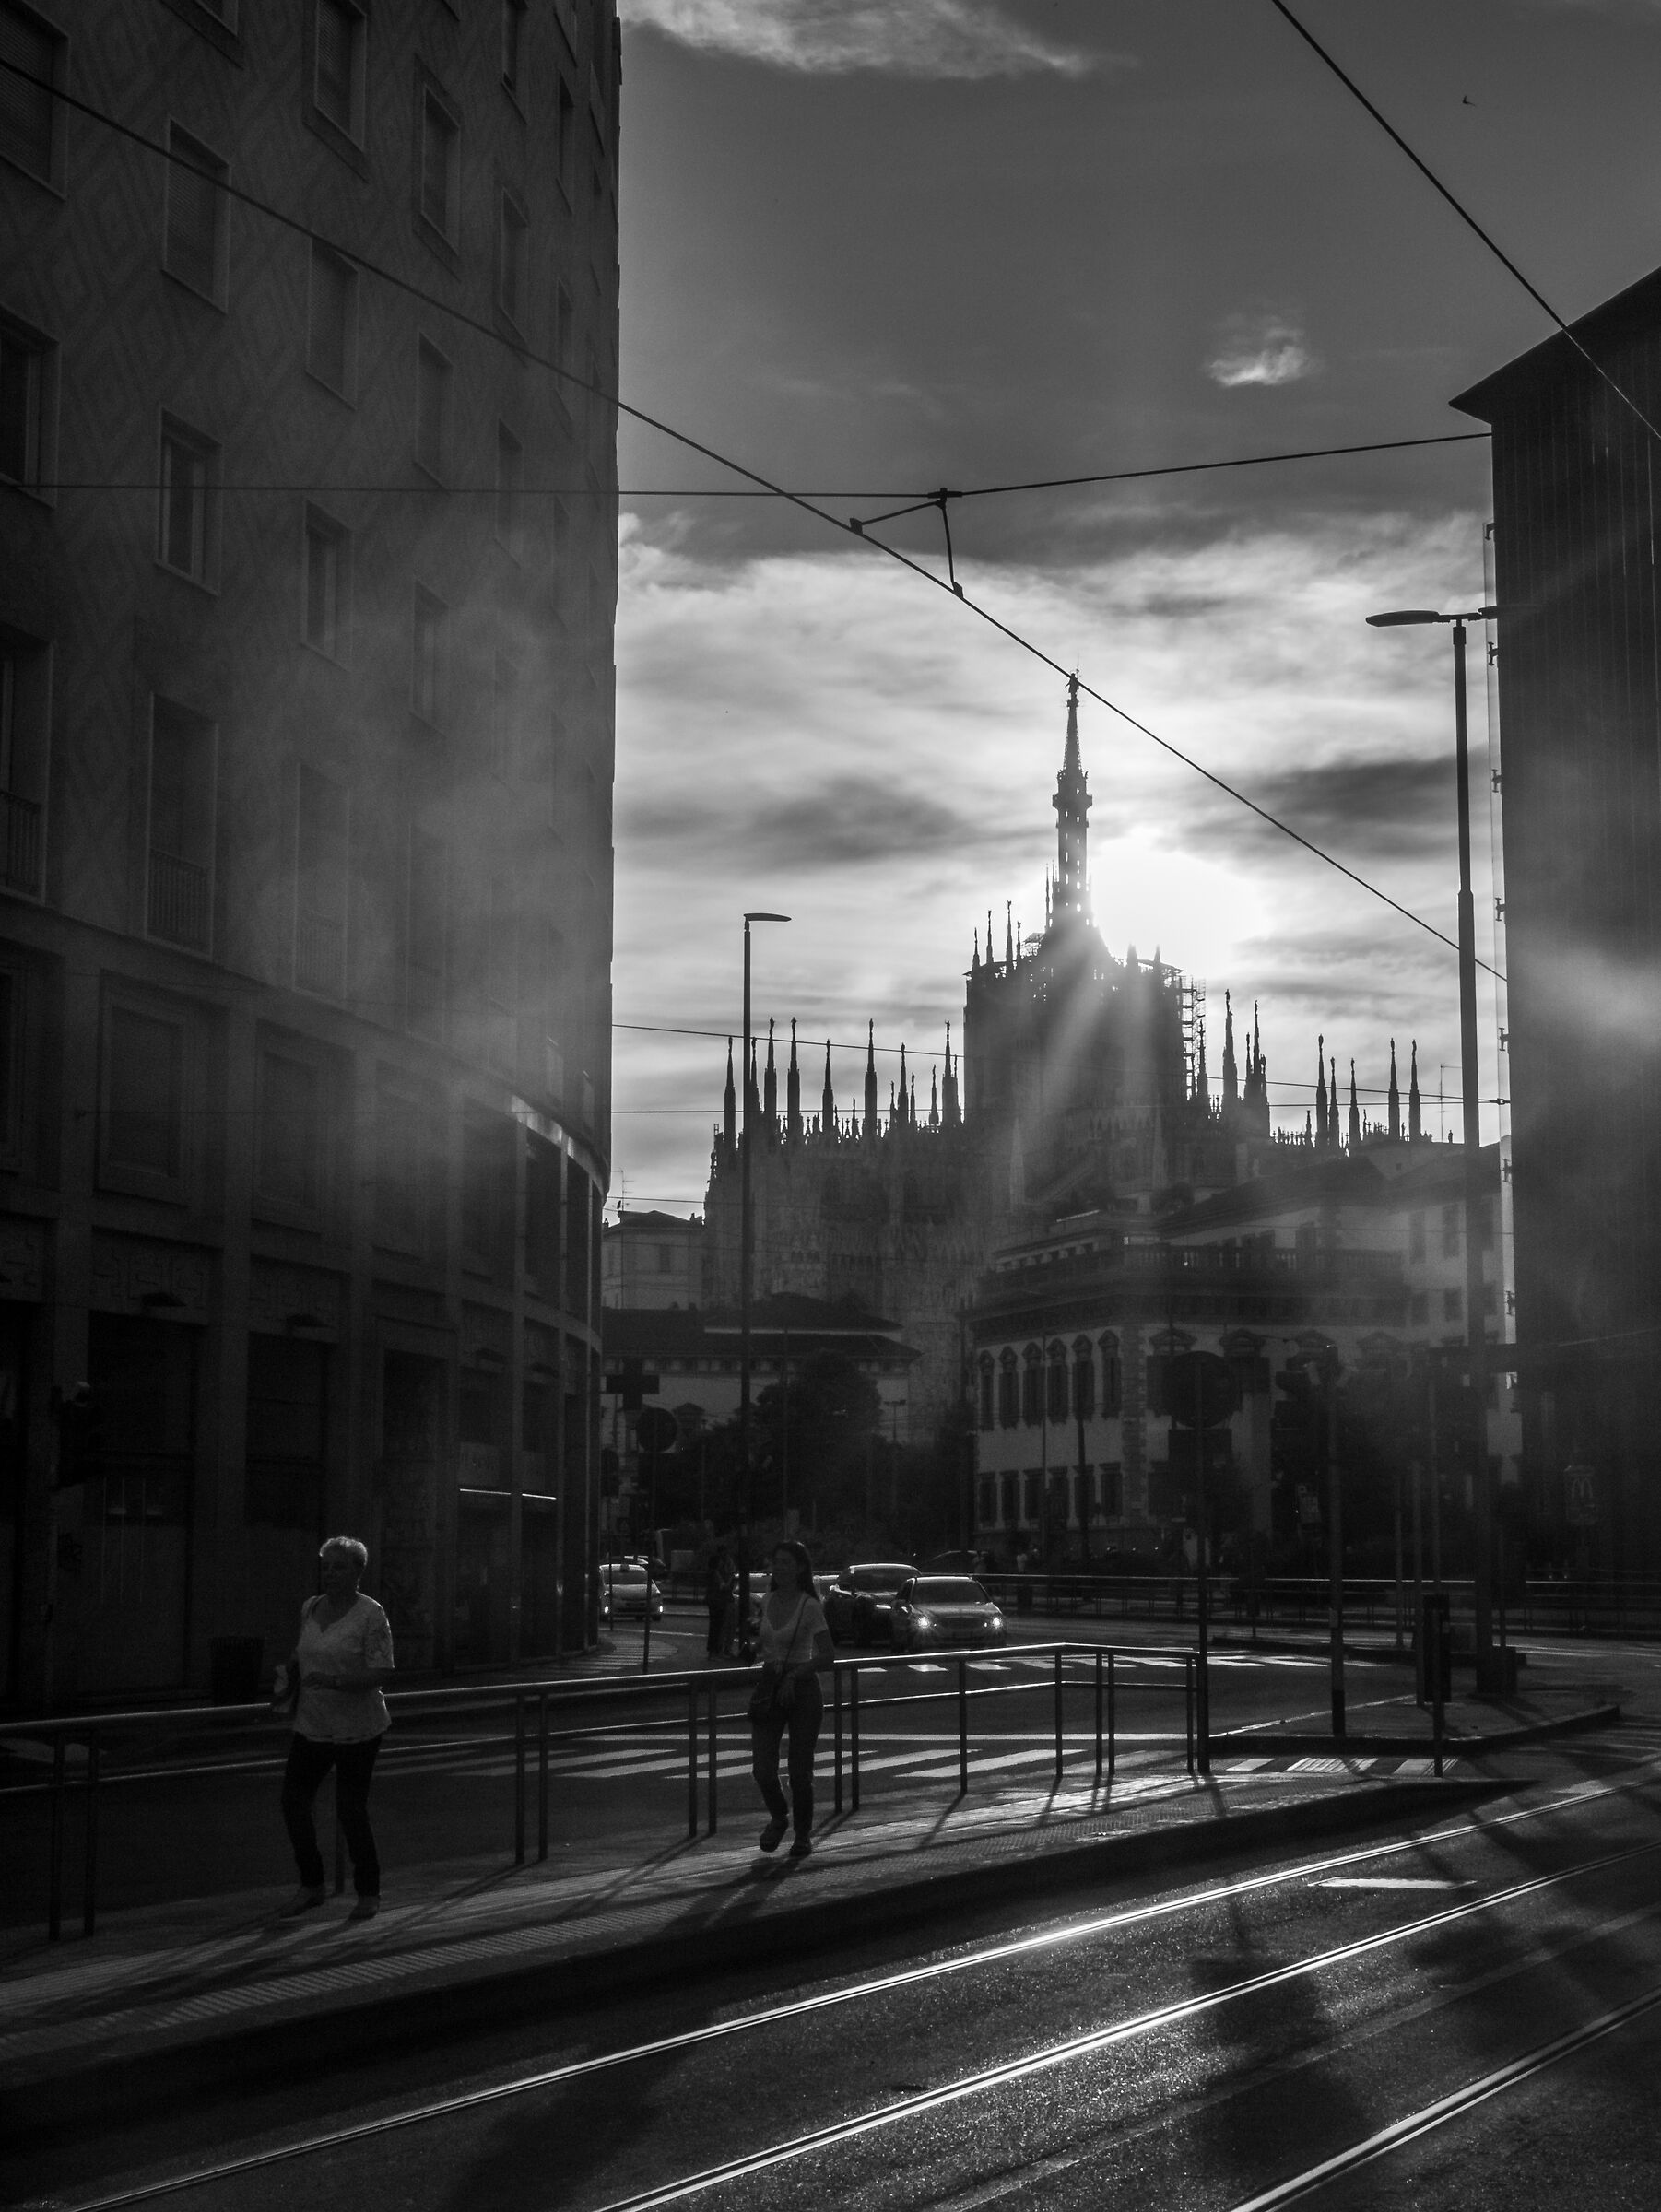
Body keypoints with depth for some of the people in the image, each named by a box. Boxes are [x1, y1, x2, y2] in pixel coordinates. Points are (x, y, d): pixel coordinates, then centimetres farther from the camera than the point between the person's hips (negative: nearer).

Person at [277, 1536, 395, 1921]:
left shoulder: (371, 1616, -12)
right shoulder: (310, 1609, 7)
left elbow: (381, 1674, -18)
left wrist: (333, 1680, -28)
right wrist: (292, 1660, 5)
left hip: (357, 1729, -6)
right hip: (312, 1726, 6)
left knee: (351, 1809, -4)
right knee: (293, 1801, 1)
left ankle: (369, 1893, 13)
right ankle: (311, 1885, 18)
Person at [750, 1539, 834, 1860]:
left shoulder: (810, 1607, -9)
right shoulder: (768, 1601, 8)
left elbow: (828, 1655, -16)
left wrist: (794, 1674, -26)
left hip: (803, 1689, -4)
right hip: (769, 1689, 4)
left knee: (799, 1770, 0)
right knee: (763, 1768, -8)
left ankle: (803, 1834, 21)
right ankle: (778, 1816, 21)